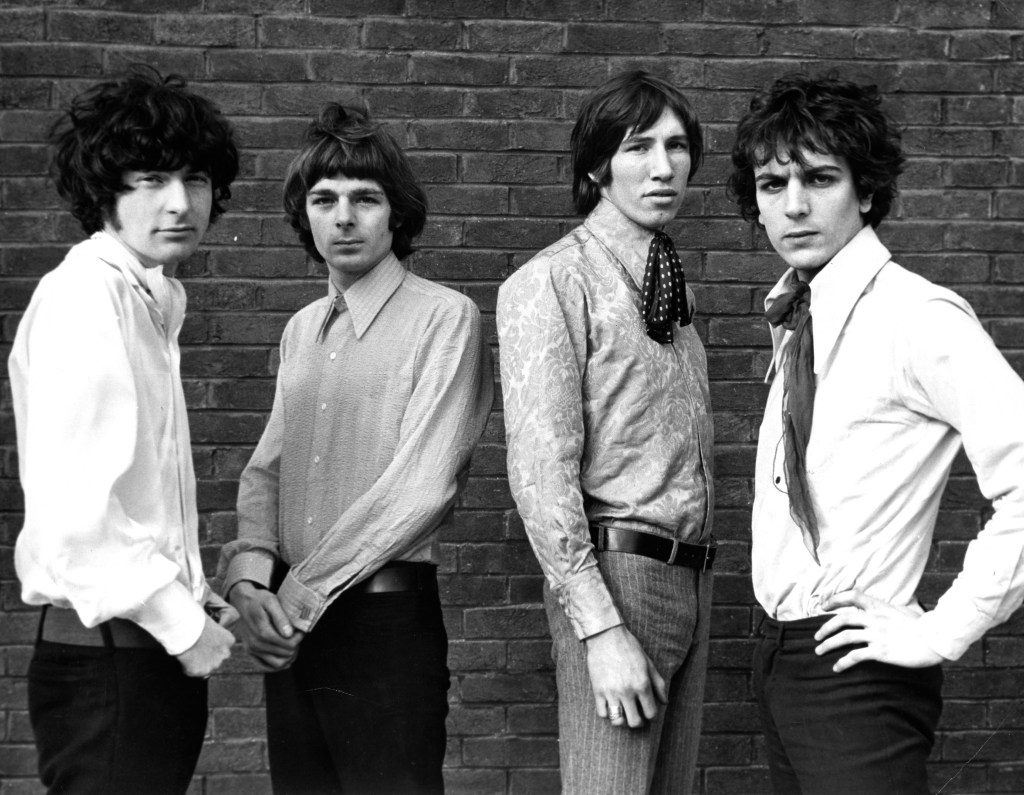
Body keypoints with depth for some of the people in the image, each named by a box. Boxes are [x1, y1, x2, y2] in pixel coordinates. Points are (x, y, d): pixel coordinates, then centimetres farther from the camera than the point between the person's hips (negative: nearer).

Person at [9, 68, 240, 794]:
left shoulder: (152, 304, 15)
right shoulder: (84, 298, -14)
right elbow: (71, 508, -22)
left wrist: (194, 596, 9)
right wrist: (180, 622, -16)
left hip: (153, 650, 9)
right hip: (107, 655, -9)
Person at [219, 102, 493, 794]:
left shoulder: (446, 317, -7)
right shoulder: (301, 330, 13)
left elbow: (424, 486, -15)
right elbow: (266, 471, 11)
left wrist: (305, 590, -13)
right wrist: (248, 578, -7)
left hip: (386, 622, -6)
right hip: (290, 629, 6)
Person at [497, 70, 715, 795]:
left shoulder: (676, 286, 15)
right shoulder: (552, 282, -9)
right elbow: (540, 469, -16)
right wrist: (601, 627, -20)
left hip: (689, 573, 8)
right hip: (617, 569, -7)